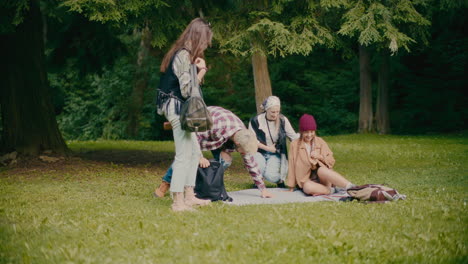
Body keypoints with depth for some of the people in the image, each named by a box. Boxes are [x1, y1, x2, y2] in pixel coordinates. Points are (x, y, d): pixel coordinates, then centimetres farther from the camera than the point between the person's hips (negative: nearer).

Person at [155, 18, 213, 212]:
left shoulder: (183, 54, 15)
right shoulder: (183, 56, -17)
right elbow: (187, 90, -21)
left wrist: (199, 69, 1)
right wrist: (201, 71, -12)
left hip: (180, 110, 11)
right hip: (178, 108, -11)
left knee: (195, 152, 15)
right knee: (183, 155, -9)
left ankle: (189, 196, 21)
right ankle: (178, 203, -6)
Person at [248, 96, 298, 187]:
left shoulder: (283, 120, -4)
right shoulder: (256, 120, -8)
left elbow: (294, 137, -3)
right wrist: (267, 148, -9)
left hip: (275, 154, 0)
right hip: (259, 152, 0)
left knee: (270, 176, -27)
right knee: (259, 168, -33)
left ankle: (280, 180, 13)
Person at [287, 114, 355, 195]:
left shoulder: (320, 142, 8)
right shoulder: (295, 145, 2)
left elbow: (331, 161, 9)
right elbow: (292, 167, 2)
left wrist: (320, 156, -10)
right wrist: (291, 187, 1)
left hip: (322, 177, 1)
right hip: (307, 180, -1)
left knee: (321, 170, -36)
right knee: (308, 187, -39)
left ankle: (350, 187, -39)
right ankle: (332, 190, -28)